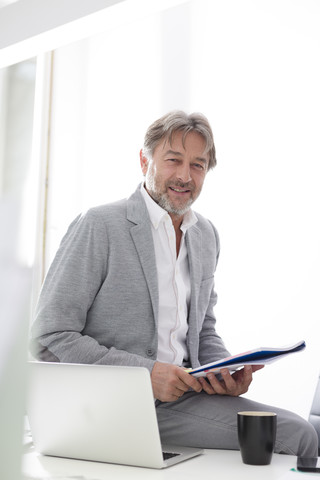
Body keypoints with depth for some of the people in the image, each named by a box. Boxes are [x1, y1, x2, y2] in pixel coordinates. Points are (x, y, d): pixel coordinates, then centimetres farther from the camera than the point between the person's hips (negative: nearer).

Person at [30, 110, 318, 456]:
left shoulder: (207, 236, 13)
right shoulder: (98, 226, -9)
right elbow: (49, 339, -12)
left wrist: (226, 372, -1)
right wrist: (147, 372, -19)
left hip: (180, 397, 7)